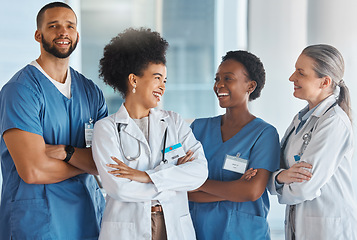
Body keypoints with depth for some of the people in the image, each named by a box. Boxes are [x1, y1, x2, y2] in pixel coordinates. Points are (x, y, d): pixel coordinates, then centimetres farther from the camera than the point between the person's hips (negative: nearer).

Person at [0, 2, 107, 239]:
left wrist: (67, 153, -18)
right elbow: (33, 171, -20)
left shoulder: (91, 91, 8)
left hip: (88, 215, 6)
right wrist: (86, 161, -6)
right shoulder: (19, 90, -11)